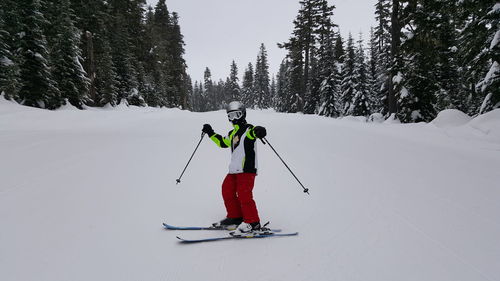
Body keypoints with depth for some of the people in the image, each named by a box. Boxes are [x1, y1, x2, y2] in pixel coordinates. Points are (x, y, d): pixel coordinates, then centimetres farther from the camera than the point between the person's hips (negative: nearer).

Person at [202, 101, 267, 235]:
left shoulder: (248, 129, -5)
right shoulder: (232, 133, 21)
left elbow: (254, 132, -28)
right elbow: (222, 142, 37)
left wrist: (259, 131, -51)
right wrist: (211, 133, 36)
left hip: (247, 169, -9)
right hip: (234, 169, 9)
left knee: (244, 194, -14)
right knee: (227, 190, 13)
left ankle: (253, 223, -6)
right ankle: (235, 218, 25)